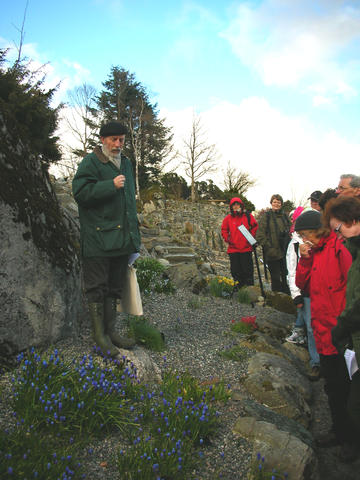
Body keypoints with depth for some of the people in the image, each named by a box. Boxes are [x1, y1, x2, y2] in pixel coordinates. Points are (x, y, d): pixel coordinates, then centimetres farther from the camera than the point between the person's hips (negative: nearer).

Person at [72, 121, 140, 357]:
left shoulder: (126, 163, 18)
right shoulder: (90, 162, -4)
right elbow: (80, 191, -15)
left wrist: (134, 230, 22)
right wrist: (111, 185, -21)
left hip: (122, 237, 7)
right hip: (98, 237, -7)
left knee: (115, 286, 13)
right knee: (97, 287, 0)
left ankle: (111, 330, 25)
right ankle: (99, 334, 12)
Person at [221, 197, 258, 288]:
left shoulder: (248, 216, 4)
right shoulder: (228, 218, 6)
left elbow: (254, 226, 13)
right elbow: (224, 230, 13)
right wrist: (227, 238, -2)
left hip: (246, 249, -1)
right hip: (233, 249, 1)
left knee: (248, 269, 2)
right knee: (236, 270, 6)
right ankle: (238, 288, 17)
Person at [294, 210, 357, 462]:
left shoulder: (340, 247, -18)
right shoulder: (316, 252, 9)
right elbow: (303, 284, 9)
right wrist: (305, 259, -5)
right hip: (324, 331, 8)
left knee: (344, 389, 8)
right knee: (332, 386, 22)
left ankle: (350, 440, 30)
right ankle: (341, 432, 41)